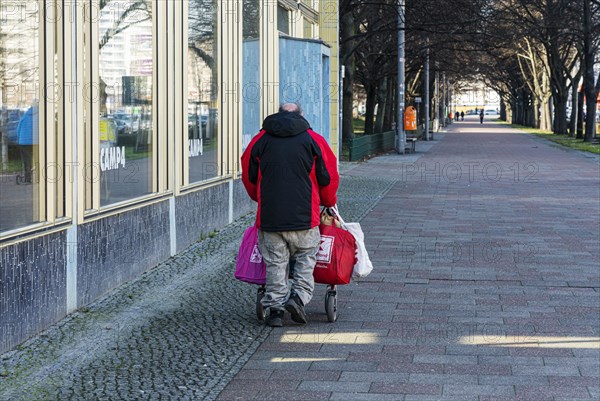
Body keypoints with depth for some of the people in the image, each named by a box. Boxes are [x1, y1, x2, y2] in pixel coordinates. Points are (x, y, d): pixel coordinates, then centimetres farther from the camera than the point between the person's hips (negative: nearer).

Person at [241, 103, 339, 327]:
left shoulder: (260, 140, 8)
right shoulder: (313, 140, 3)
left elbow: (249, 176, 18)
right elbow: (328, 178, 8)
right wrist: (329, 202, 26)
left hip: (269, 215, 2)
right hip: (304, 215, -1)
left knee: (275, 262, 7)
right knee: (306, 257, 12)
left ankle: (275, 308, 5)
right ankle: (299, 295, -5)